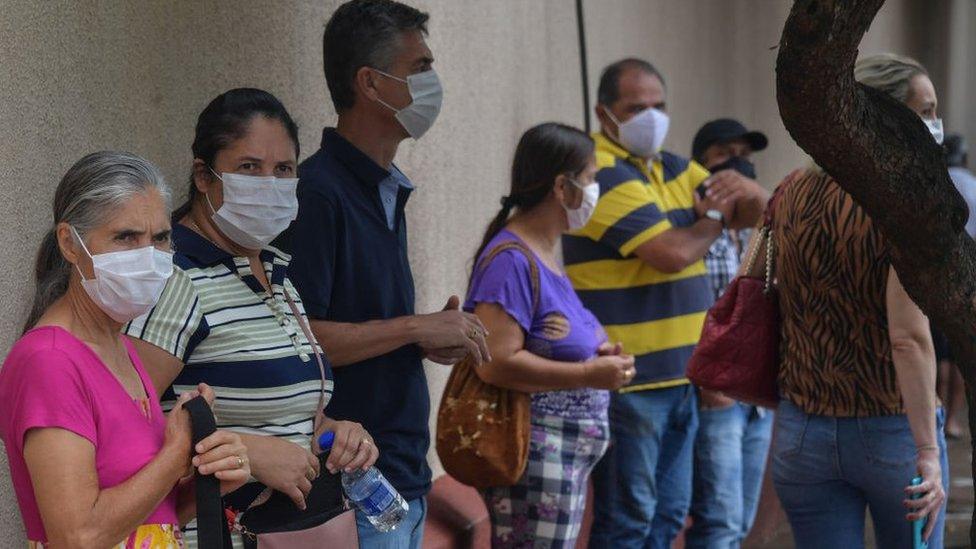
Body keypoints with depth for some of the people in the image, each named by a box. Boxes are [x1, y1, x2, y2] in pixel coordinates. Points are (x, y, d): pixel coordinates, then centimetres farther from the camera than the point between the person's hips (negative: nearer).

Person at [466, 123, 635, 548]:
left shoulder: (544, 254, 13)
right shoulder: (512, 260, -17)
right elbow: (496, 364, -26)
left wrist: (597, 353, 8)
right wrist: (590, 375, -20)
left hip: (567, 458, 10)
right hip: (536, 457, -10)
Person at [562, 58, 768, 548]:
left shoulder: (671, 168, 15)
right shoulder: (603, 175, -14)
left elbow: (753, 214, 11)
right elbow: (673, 252, -23)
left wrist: (741, 189, -13)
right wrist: (713, 217, -3)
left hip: (677, 376, 9)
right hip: (627, 382, -9)